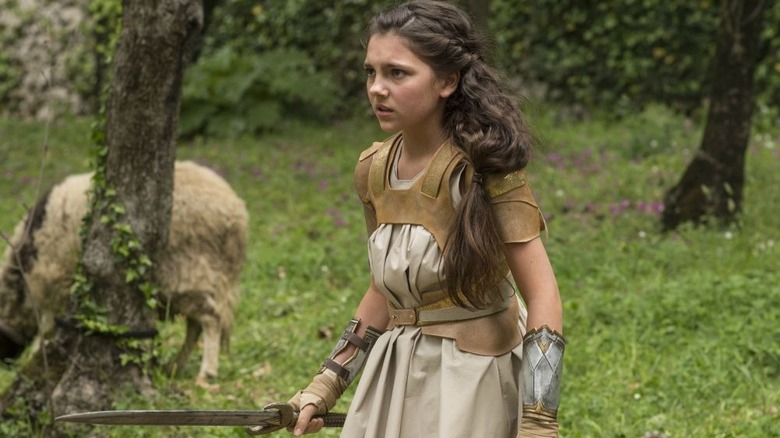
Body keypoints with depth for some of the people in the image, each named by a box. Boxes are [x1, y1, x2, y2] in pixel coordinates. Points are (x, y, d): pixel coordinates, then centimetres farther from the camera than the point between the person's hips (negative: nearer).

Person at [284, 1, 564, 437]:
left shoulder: (483, 167, -18)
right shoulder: (373, 170, 1)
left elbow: (543, 295, -20)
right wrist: (326, 385, 11)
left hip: (473, 378, -6)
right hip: (394, 375, 6)